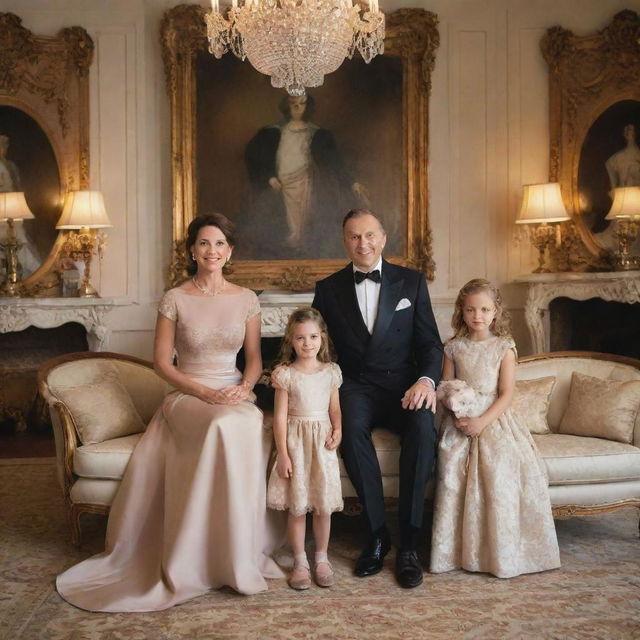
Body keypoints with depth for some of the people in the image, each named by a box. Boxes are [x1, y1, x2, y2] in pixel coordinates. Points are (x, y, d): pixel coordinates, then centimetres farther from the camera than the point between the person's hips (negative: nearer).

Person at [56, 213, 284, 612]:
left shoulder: (246, 299, 7)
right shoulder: (175, 299, 0)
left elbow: (254, 358, 12)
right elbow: (162, 362, -1)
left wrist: (245, 386, -10)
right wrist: (205, 392, -13)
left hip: (235, 397, 3)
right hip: (187, 396, -2)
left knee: (251, 428, -34)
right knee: (224, 426, -37)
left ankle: (242, 548, -19)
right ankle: (206, 559, -25)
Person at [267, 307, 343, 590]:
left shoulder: (331, 372, 3)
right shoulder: (285, 375, -6)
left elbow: (335, 408, 9)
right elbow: (280, 417, -6)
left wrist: (337, 429, -11)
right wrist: (283, 454, -9)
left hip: (322, 442, 2)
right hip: (295, 441, -2)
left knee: (323, 504, 7)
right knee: (297, 506, 3)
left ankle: (322, 558, 23)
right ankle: (300, 562, 17)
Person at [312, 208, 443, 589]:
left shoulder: (412, 281, 8)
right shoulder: (329, 289, 10)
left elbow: (430, 343, 4)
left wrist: (426, 380, -17)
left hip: (403, 386, 0)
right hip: (357, 388, 0)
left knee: (423, 424, -33)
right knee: (351, 426, -34)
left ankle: (409, 541, -23)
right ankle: (377, 535, -21)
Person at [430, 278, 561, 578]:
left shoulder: (504, 348, 2)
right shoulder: (454, 348, 8)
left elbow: (506, 393, -4)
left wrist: (482, 421, -17)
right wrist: (455, 415, -10)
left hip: (494, 421, -2)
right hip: (459, 424, 2)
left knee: (498, 479, -16)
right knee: (453, 481, -11)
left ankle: (500, 553, -3)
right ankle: (455, 551, 0)